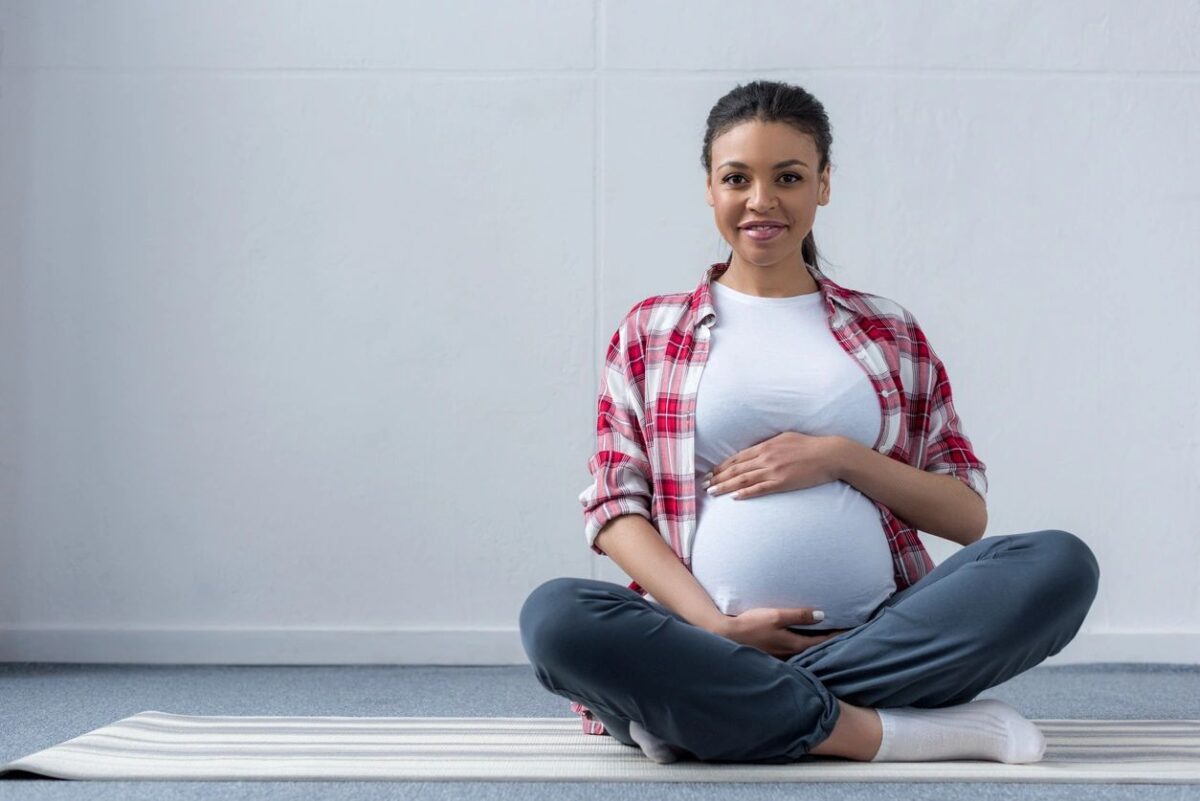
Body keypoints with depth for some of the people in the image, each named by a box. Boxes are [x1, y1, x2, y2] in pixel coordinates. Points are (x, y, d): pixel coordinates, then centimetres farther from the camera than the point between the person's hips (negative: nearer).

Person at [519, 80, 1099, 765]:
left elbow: (967, 514, 13)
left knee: (1061, 563, -24)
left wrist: (841, 457, -5)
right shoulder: (651, 331, 15)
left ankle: (712, 712, -26)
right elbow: (615, 507, 5)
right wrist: (718, 627, -10)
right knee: (556, 614, -32)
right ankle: (880, 730, -27)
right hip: (712, 640, -2)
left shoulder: (890, 333, 18)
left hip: (881, 636, 2)